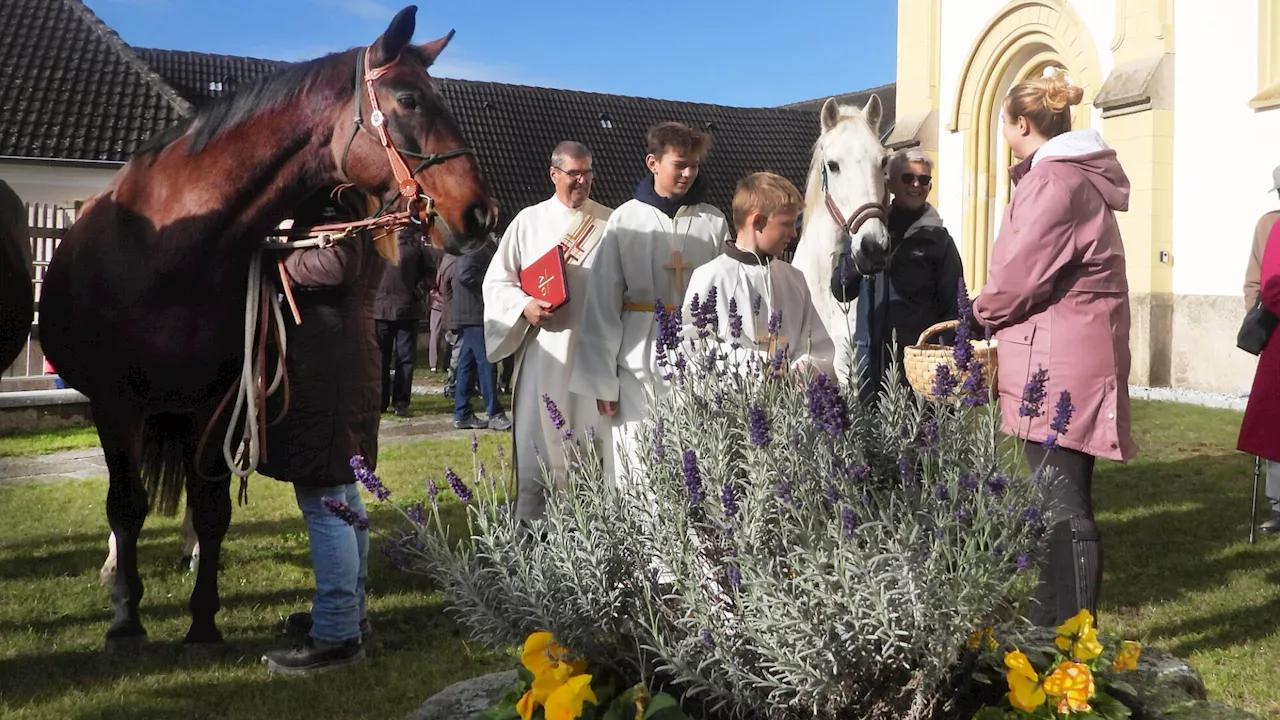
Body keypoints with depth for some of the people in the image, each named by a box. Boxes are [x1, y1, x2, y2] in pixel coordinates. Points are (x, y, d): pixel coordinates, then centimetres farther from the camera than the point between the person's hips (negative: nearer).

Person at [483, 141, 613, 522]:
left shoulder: (610, 223, 8)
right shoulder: (529, 222, 7)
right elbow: (496, 281, 7)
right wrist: (524, 306, -11)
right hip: (545, 353, 0)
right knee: (539, 442, 1)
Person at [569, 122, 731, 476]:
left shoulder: (713, 222, 6)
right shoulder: (625, 219, 1)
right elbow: (602, 301, 1)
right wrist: (602, 379, -2)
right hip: (639, 360, -1)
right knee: (637, 463, 2)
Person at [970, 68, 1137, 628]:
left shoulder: (1055, 183, -14)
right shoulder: (1073, 175, 19)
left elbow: (1018, 278, -17)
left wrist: (978, 314, 3)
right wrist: (984, 317, 13)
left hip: (1058, 367, -11)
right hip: (1073, 362, 11)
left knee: (1064, 508, -6)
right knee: (1061, 501, 16)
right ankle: (1051, 623, 27)